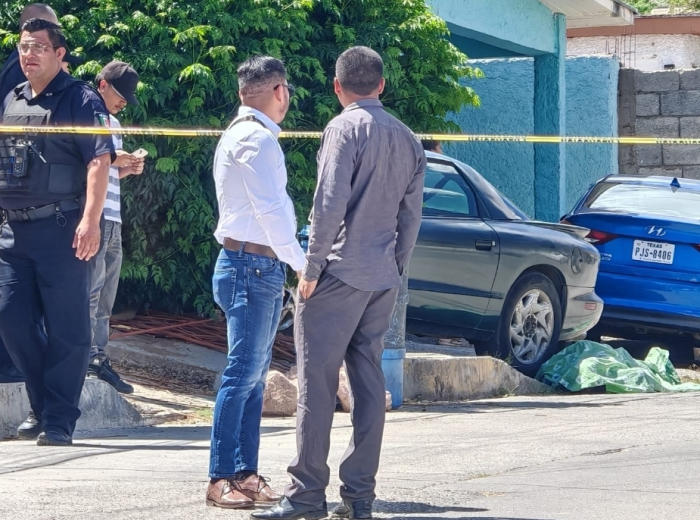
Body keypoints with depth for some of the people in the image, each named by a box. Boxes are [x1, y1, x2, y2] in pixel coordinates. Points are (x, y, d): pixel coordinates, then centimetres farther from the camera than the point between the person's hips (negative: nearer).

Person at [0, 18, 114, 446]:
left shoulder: (80, 100, -4)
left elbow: (99, 161, -14)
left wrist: (90, 220, -24)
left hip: (61, 229, -7)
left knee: (66, 329, -2)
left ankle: (59, 421, 3)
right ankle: (46, 406, 18)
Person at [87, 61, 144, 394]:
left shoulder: (114, 123, 21)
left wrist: (127, 169, 8)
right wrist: (111, 159, -17)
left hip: (113, 220, 9)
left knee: (105, 297, 9)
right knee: (90, 291, -10)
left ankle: (99, 358, 12)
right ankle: (89, 360, -9)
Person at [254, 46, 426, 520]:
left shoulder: (346, 129, -8)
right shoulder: (408, 139, 14)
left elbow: (330, 204, -16)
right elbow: (411, 218, 14)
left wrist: (312, 268, -11)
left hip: (340, 273, -7)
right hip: (383, 279, 7)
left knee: (317, 382, -5)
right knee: (369, 383, 7)